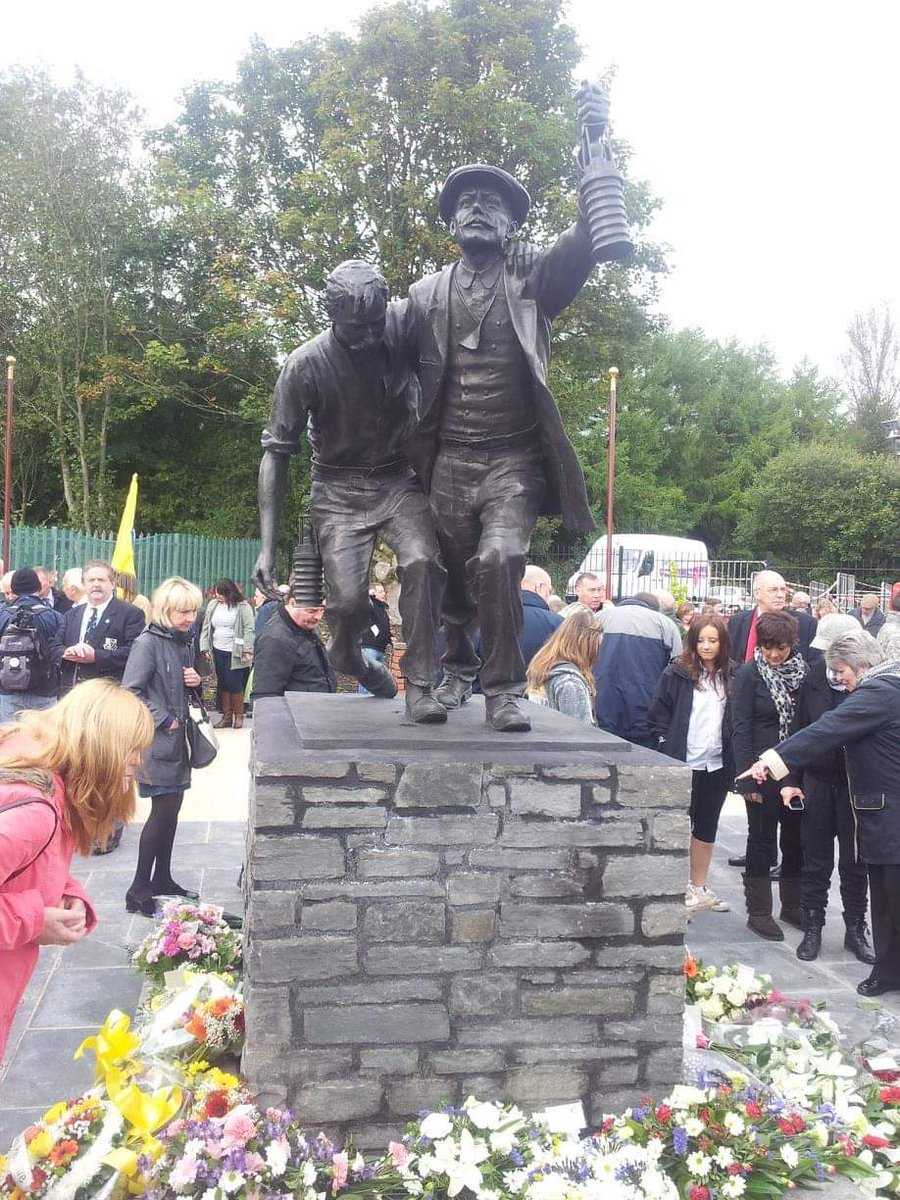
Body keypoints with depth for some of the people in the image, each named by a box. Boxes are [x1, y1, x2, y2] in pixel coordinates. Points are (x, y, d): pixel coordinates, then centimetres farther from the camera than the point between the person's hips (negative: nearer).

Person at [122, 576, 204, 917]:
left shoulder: (184, 640, 11)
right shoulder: (148, 643, -14)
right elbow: (130, 692, -19)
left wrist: (196, 681, 0)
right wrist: (164, 720, -16)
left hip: (177, 738, 8)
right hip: (156, 741, -8)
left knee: (171, 808, 12)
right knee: (164, 809, -7)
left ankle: (162, 878, 24)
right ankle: (139, 890, 1)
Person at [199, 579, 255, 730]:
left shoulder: (243, 607, -6)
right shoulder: (213, 605, 8)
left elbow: (249, 629, -10)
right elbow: (206, 627, 11)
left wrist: (248, 650, -16)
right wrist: (205, 648, 5)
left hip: (235, 653, -5)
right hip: (218, 652, 5)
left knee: (235, 684, -4)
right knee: (223, 684, 9)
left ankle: (239, 716, 11)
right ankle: (226, 716, 17)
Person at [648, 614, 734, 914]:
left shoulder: (732, 676, 4)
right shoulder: (677, 673, -6)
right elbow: (658, 715, -3)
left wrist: (734, 760, 3)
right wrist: (667, 750, -8)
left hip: (717, 764, 4)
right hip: (684, 764, -4)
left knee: (707, 828, 14)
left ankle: (699, 888, 27)